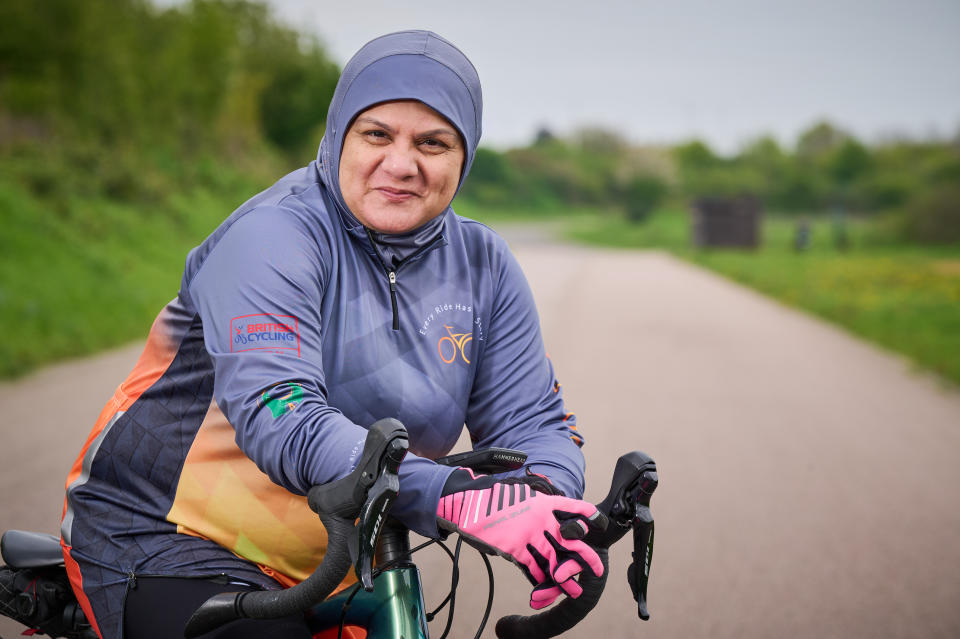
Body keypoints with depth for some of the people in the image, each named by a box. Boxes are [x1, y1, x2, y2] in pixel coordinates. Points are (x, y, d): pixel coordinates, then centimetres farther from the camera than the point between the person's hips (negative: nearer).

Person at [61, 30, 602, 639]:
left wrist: (545, 499, -25)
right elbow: (280, 420, -31)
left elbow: (536, 421, 1)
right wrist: (454, 496, -43)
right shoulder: (272, 236, -17)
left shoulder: (484, 266, 1)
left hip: (320, 575, 6)